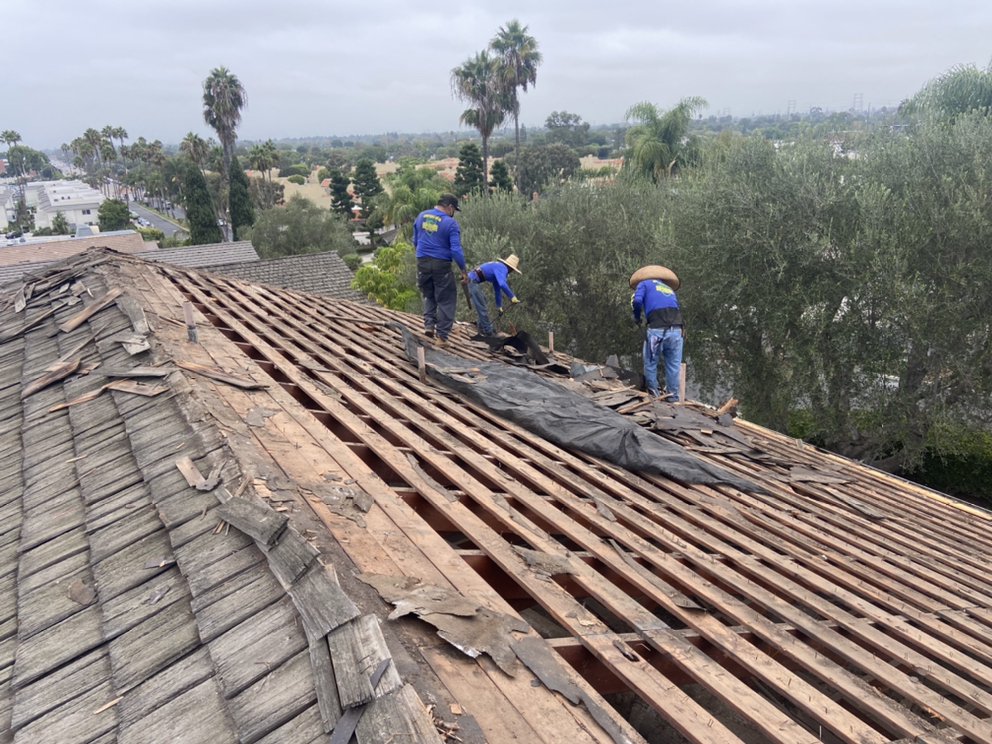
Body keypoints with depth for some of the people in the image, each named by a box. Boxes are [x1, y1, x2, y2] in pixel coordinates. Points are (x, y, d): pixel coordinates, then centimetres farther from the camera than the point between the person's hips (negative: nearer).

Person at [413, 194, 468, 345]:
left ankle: (429, 325, 11)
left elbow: (415, 241, 18)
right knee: (446, 300, 6)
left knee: (428, 295, 24)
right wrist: (463, 270, -7)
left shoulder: (421, 216, 7)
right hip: (441, 265, -5)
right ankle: (442, 336, 6)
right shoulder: (450, 223, -10)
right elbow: (456, 249, -15)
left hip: (422, 263, 5)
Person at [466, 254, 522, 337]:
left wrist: (499, 306, 31)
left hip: (473, 282, 11)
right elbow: (502, 284, -31)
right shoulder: (502, 268, -13)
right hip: (473, 281, -11)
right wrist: (512, 297, -23)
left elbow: (498, 289, 27)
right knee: (483, 308, -3)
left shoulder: (498, 267, 19)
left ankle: (483, 329, 30)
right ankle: (488, 332, 5)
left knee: (483, 307, 21)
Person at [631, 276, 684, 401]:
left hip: (656, 329, -4)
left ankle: (653, 394, 12)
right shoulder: (670, 289, 33)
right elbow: (677, 308, 24)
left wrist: (637, 318, 15)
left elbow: (637, 301, 0)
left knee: (650, 363, 11)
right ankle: (673, 397, 11)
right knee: (674, 365, 9)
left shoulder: (644, 284, 19)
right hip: (676, 330, 4)